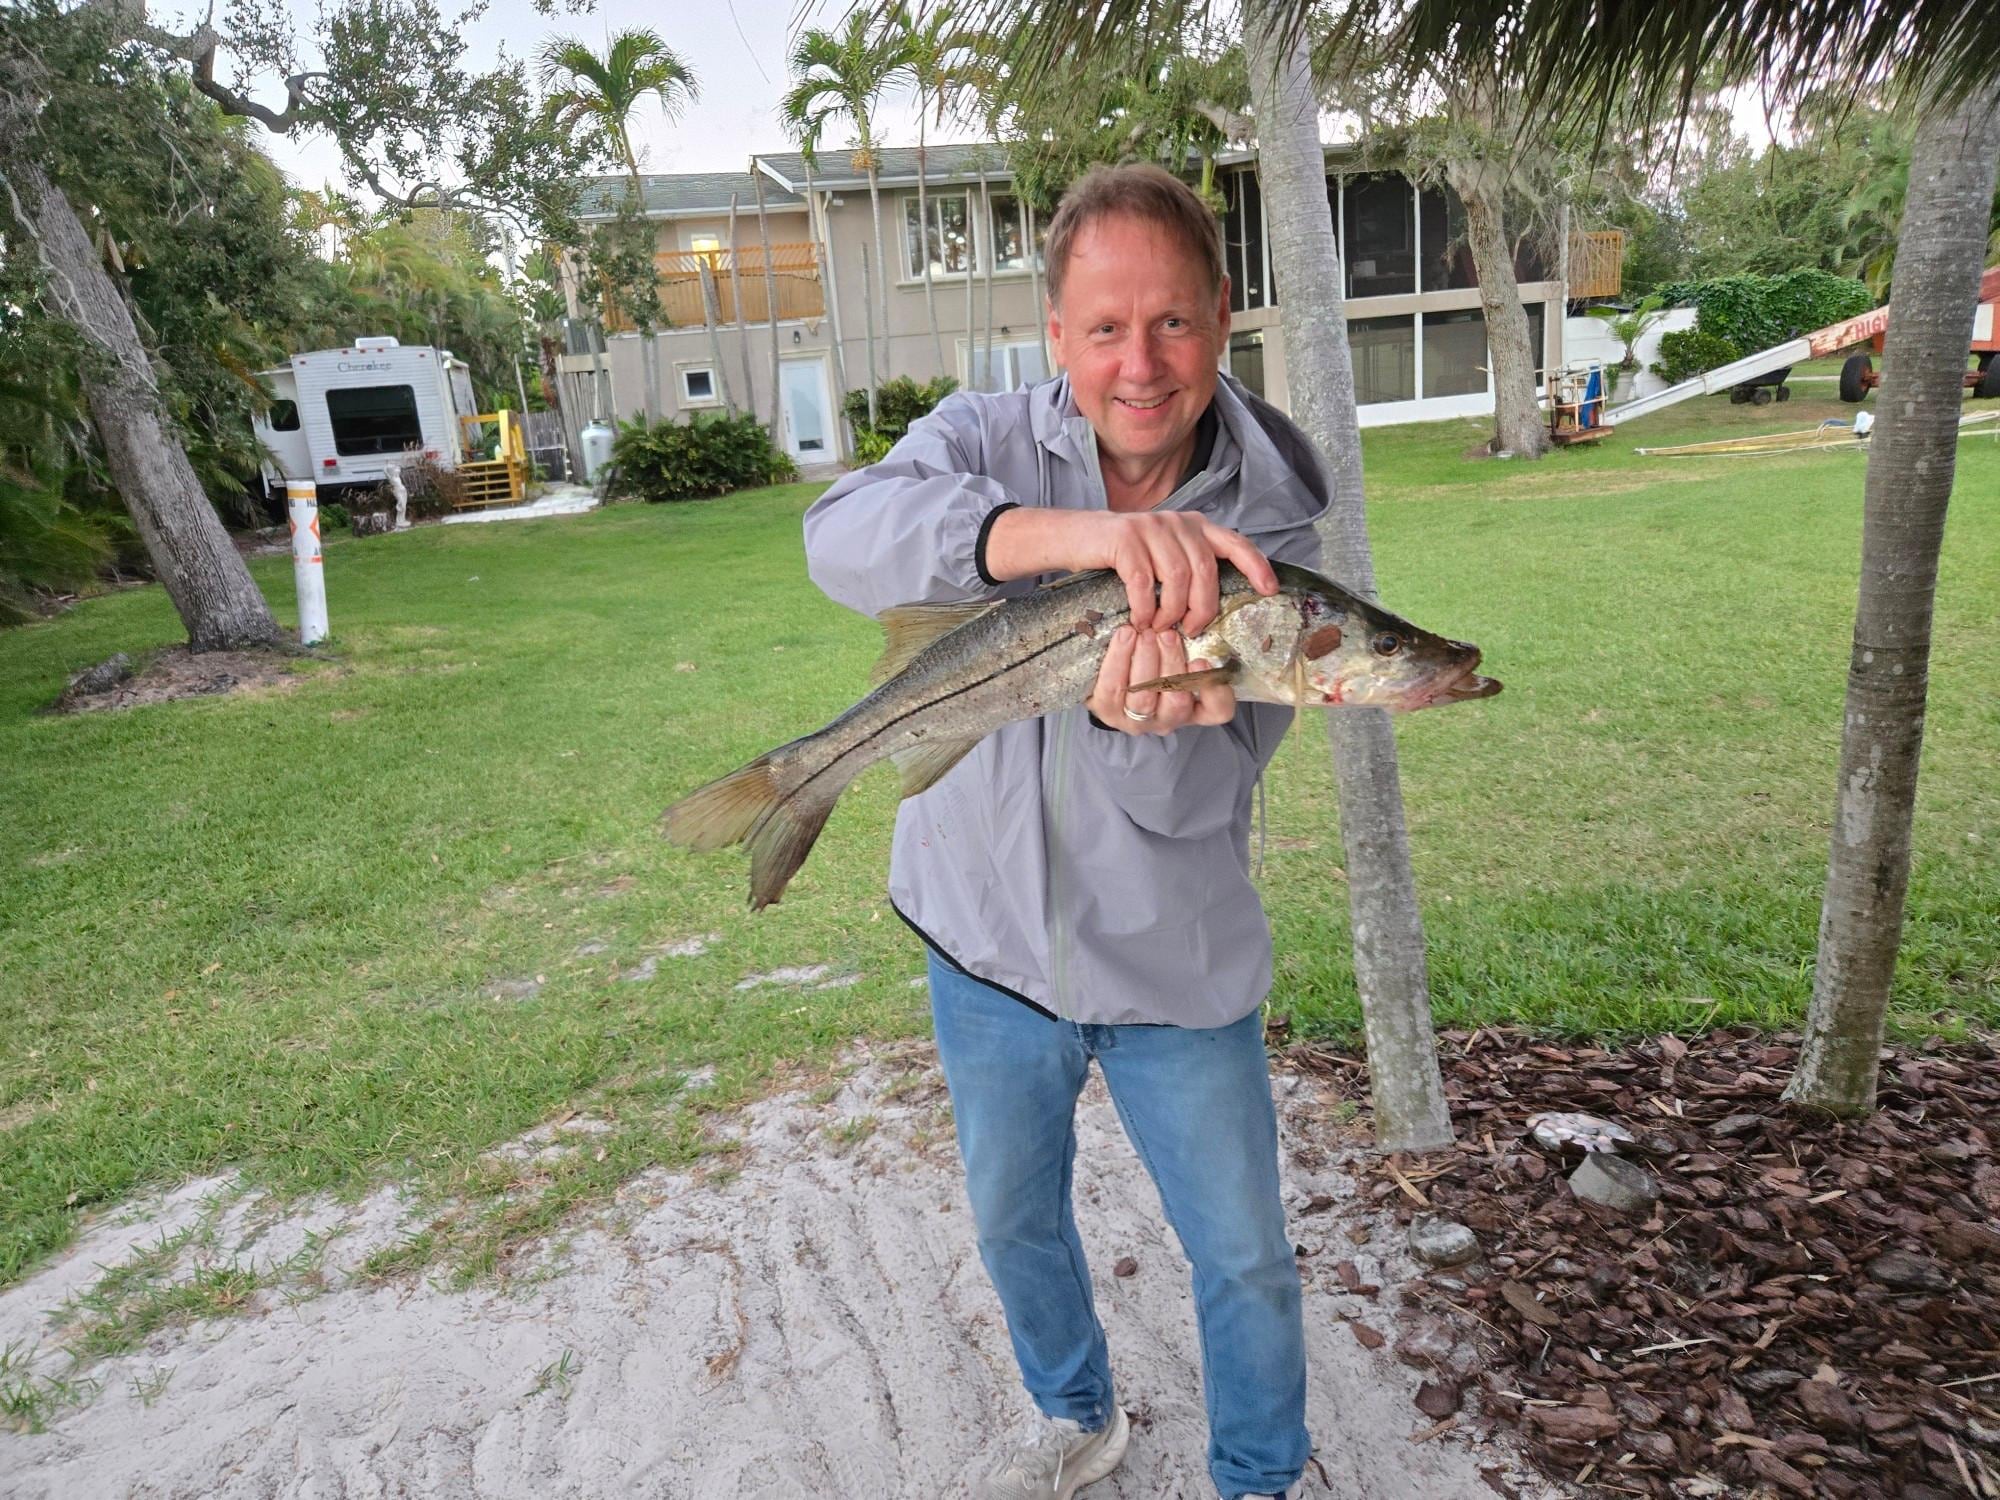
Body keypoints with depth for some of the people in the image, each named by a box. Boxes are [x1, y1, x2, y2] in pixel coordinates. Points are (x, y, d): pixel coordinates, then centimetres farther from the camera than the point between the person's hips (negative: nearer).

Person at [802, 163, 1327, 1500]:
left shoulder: (1270, 518, -13)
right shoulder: (988, 441, -11)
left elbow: (1201, 795, -18)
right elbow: (845, 536, -35)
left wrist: (1138, 718, -43)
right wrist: (1069, 530, -52)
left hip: (1174, 966, -1)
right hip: (988, 939, 2)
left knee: (1245, 1260, 13)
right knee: (1014, 1222, 23)